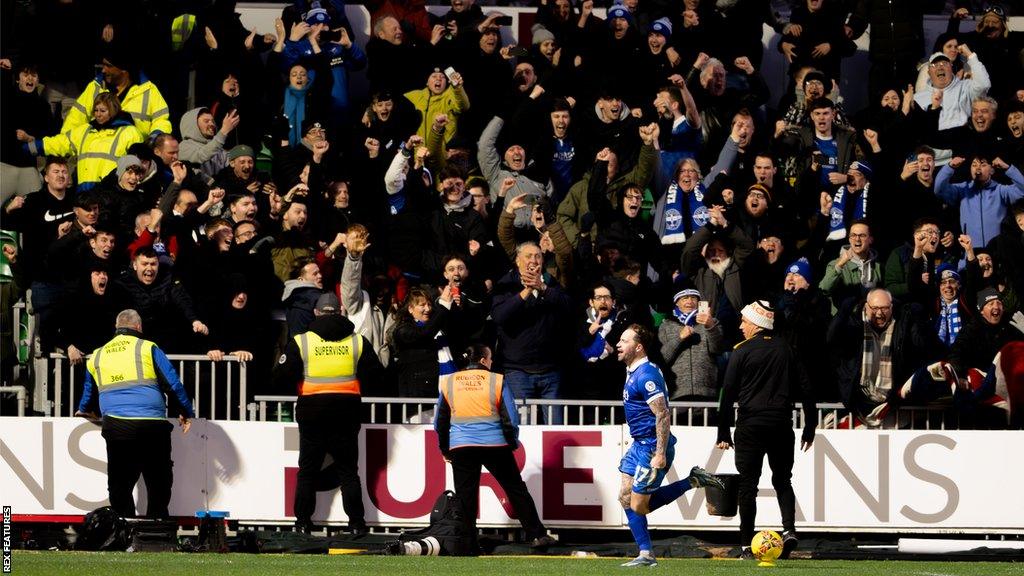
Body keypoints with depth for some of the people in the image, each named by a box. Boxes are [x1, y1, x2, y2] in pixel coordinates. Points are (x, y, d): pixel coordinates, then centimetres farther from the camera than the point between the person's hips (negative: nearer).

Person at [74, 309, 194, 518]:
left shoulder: (97, 356, 17)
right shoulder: (148, 349, 5)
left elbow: (89, 395, 30)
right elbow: (173, 383, 1)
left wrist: (84, 411, 52)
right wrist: (186, 413, 14)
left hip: (116, 428, 2)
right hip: (152, 427, -2)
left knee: (120, 484, 10)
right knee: (159, 482, 7)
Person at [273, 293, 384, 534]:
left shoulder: (301, 342, -5)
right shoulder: (357, 342, 0)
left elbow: (281, 378, -7)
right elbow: (375, 377, 3)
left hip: (312, 413, -1)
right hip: (347, 412, 1)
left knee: (308, 470, 9)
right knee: (348, 471, 8)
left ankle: (303, 522, 9)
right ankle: (356, 523, 5)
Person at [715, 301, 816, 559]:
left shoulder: (742, 351, -2)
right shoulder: (785, 349, 8)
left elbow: (728, 393, -5)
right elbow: (805, 388, 7)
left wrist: (723, 433, -1)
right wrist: (810, 428, 13)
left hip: (750, 426, -3)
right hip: (781, 424, 3)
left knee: (747, 485, 4)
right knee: (782, 481, 13)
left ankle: (747, 544, 4)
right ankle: (789, 529, -9)